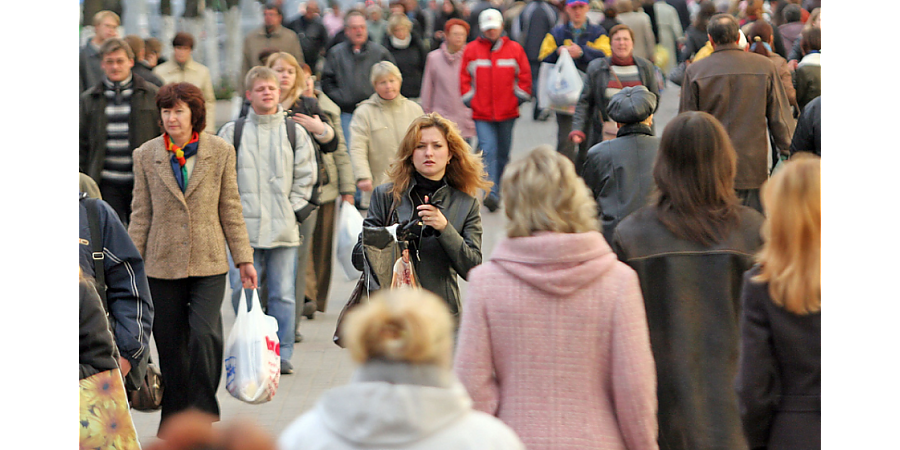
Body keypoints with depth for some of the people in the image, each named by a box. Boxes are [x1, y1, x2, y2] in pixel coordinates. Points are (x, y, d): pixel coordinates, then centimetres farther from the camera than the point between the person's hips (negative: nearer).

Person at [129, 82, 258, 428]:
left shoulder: (220, 152, 3)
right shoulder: (146, 156, 4)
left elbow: (231, 210, 7)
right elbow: (141, 216, 7)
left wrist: (244, 259, 5)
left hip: (208, 263, -1)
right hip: (163, 265, 1)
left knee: (204, 335, -18)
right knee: (171, 347, 6)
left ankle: (203, 411, -2)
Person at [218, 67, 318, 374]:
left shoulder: (295, 133, 9)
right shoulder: (232, 133, 7)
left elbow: (305, 178, 9)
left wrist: (295, 212, 0)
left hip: (284, 229, 0)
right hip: (244, 228, 0)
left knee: (283, 294, 1)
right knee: (243, 292, -2)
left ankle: (282, 355, 9)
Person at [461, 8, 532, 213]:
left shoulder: (514, 49, 2)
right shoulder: (471, 50, 1)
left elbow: (524, 76, 8)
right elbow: (464, 77, 7)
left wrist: (519, 97, 2)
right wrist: (469, 98, 0)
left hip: (507, 111, 2)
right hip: (482, 113, -2)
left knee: (503, 153, 12)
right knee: (488, 151, -15)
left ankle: (497, 193, 27)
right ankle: (491, 194, -23)